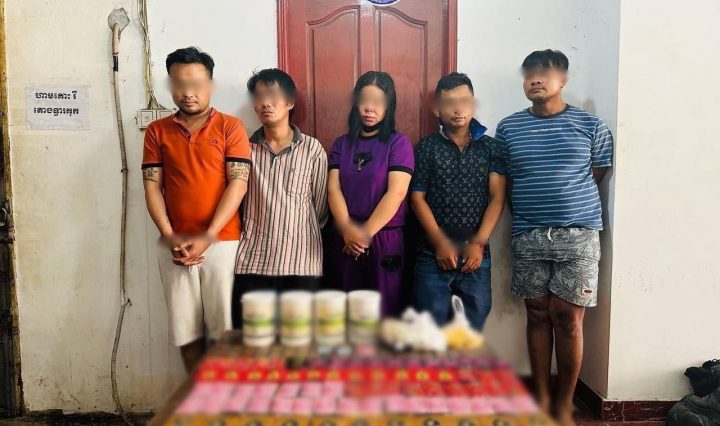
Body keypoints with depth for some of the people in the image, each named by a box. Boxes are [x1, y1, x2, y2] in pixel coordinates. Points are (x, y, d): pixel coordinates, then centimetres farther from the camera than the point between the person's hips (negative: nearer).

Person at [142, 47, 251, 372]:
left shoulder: (230, 127, 0)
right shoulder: (157, 131, 8)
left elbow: (238, 184, -7)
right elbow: (152, 186, 4)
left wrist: (208, 236, -14)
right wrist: (170, 236, -9)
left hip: (223, 242, -2)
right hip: (175, 246, 3)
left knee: (225, 327, 2)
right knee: (185, 327, 9)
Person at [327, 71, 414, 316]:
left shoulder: (398, 143, -2)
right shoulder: (342, 144, 9)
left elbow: (397, 192, -12)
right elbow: (333, 189, 0)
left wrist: (367, 232, -14)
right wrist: (348, 230, -14)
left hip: (386, 239, -3)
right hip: (347, 241, 4)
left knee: (387, 311, 1)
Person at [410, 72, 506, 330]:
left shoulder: (491, 147, 6)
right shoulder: (426, 148, 3)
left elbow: (497, 198, -1)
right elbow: (417, 198, -1)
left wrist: (479, 243, -11)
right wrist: (440, 242, -10)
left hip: (477, 255, 1)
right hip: (433, 254, -1)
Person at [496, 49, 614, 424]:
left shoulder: (591, 125, 2)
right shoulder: (508, 128, 6)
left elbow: (597, 175, 8)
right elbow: (503, 184, 10)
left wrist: (567, 199, 4)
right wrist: (530, 209, 2)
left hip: (578, 235, -1)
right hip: (528, 237, 2)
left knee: (568, 319, 0)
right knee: (538, 316, 8)